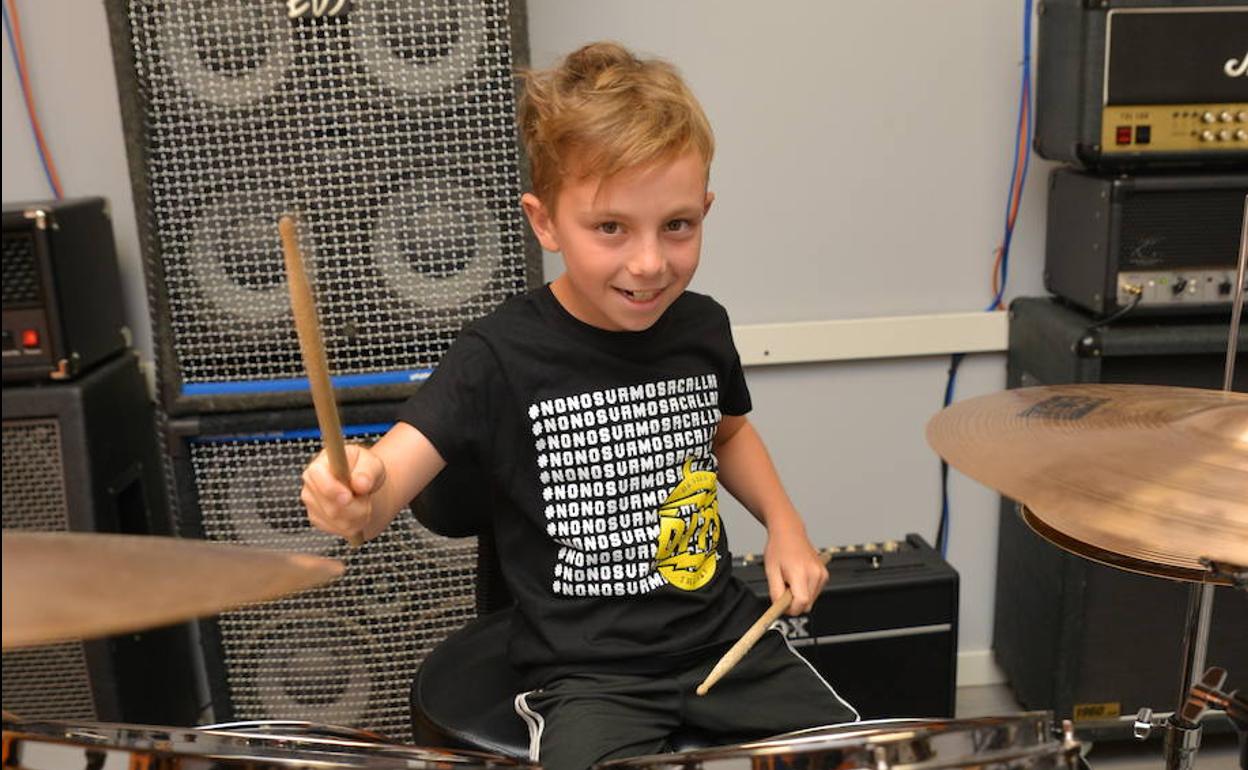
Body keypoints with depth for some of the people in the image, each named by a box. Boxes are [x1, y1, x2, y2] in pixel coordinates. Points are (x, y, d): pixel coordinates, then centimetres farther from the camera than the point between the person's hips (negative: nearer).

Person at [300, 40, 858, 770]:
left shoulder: (701, 327, -3)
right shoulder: (501, 355, -17)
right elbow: (391, 476, -26)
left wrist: (783, 523, 4)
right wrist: (353, 494, -48)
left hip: (722, 631, 5)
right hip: (586, 667, -4)